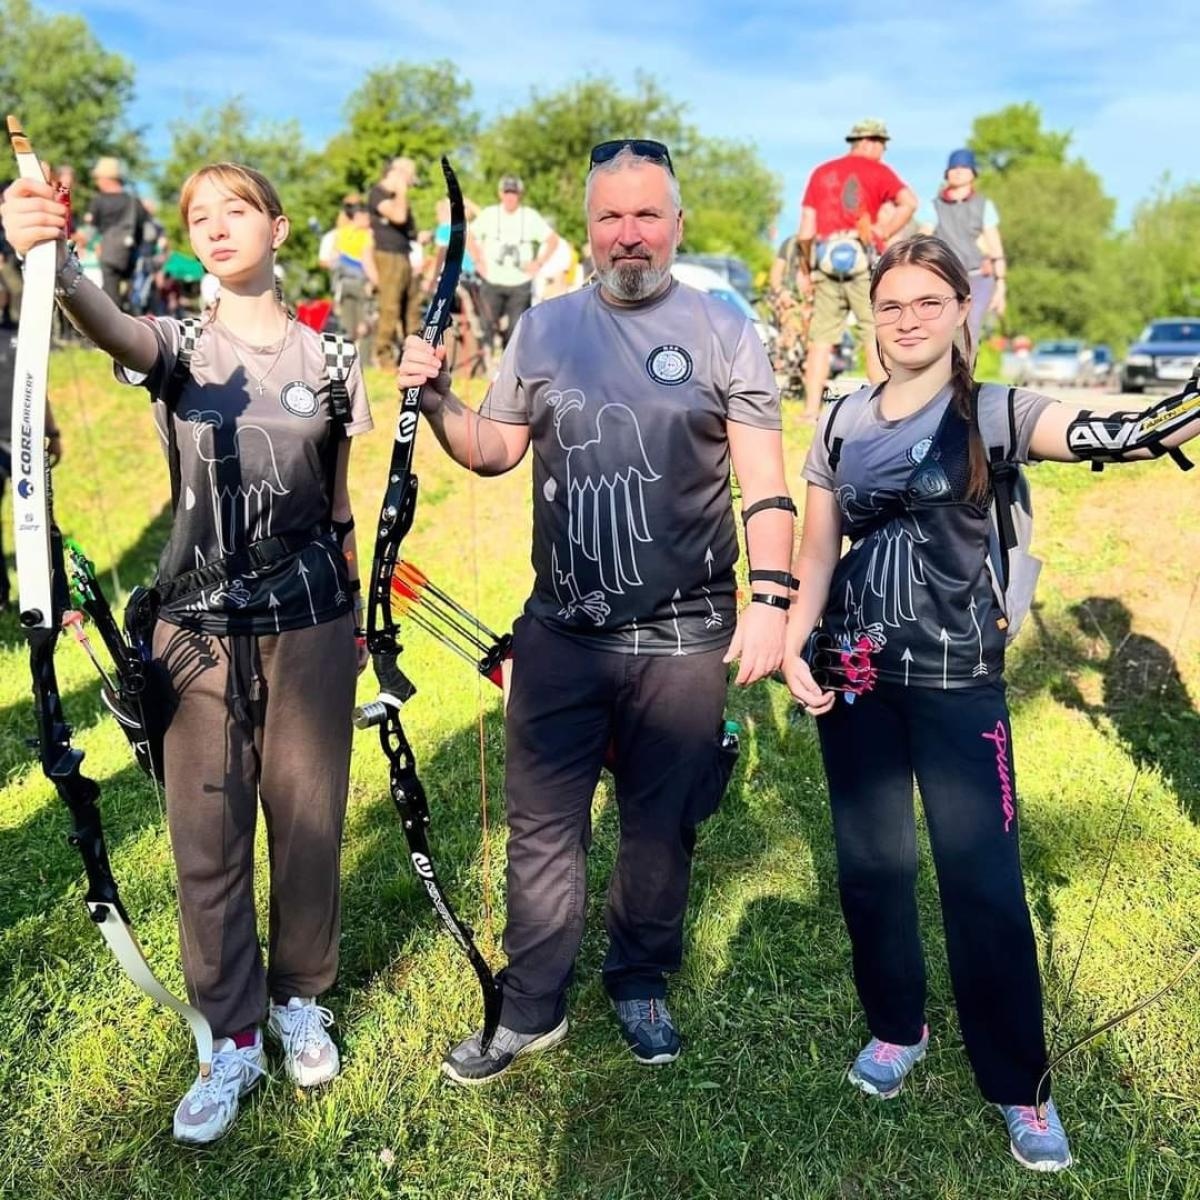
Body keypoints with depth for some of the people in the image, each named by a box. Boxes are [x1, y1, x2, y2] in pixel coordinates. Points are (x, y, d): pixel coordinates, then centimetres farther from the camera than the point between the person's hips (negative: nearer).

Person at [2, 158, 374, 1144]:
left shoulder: (327, 360, 5)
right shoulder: (180, 348, 0)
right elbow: (112, 329, -26)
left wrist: (356, 623, 12)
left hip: (309, 626, 1)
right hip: (200, 631, 0)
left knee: (308, 821, 9)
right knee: (208, 835, 4)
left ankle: (300, 1002, 32)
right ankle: (233, 1039, 21)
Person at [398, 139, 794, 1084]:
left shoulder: (722, 332, -1)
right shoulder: (544, 329, 7)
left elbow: (764, 483, -4)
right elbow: (494, 452, 12)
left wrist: (771, 597, -13)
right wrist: (437, 402, -5)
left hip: (683, 640, -2)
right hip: (561, 633, 2)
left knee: (661, 826, 13)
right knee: (542, 828, 9)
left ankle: (641, 983, 35)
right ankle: (531, 1010, 25)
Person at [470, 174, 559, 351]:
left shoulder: (531, 217, -3)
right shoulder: (489, 214, -2)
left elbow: (553, 239, 4)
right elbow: (470, 236, 11)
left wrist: (539, 263, -3)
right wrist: (478, 261, 3)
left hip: (520, 284, 0)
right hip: (492, 281, 0)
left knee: (516, 328, 1)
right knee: (490, 327, 0)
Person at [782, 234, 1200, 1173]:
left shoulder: (993, 413, -4)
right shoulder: (844, 424, 6)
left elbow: (1104, 432, -24)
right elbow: (816, 551, 9)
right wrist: (795, 646, -3)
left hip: (958, 683, -3)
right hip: (857, 675, 3)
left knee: (984, 881, 0)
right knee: (871, 861, 12)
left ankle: (1021, 1085, 18)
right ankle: (897, 1027, 35)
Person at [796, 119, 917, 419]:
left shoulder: (821, 173, 16)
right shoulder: (877, 170, 4)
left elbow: (806, 229, 11)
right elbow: (909, 202, -14)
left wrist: (805, 269, 18)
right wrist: (885, 232, -5)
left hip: (825, 260, 4)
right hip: (864, 260, -4)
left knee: (821, 338, 6)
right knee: (877, 336, 1)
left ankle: (812, 409, 3)